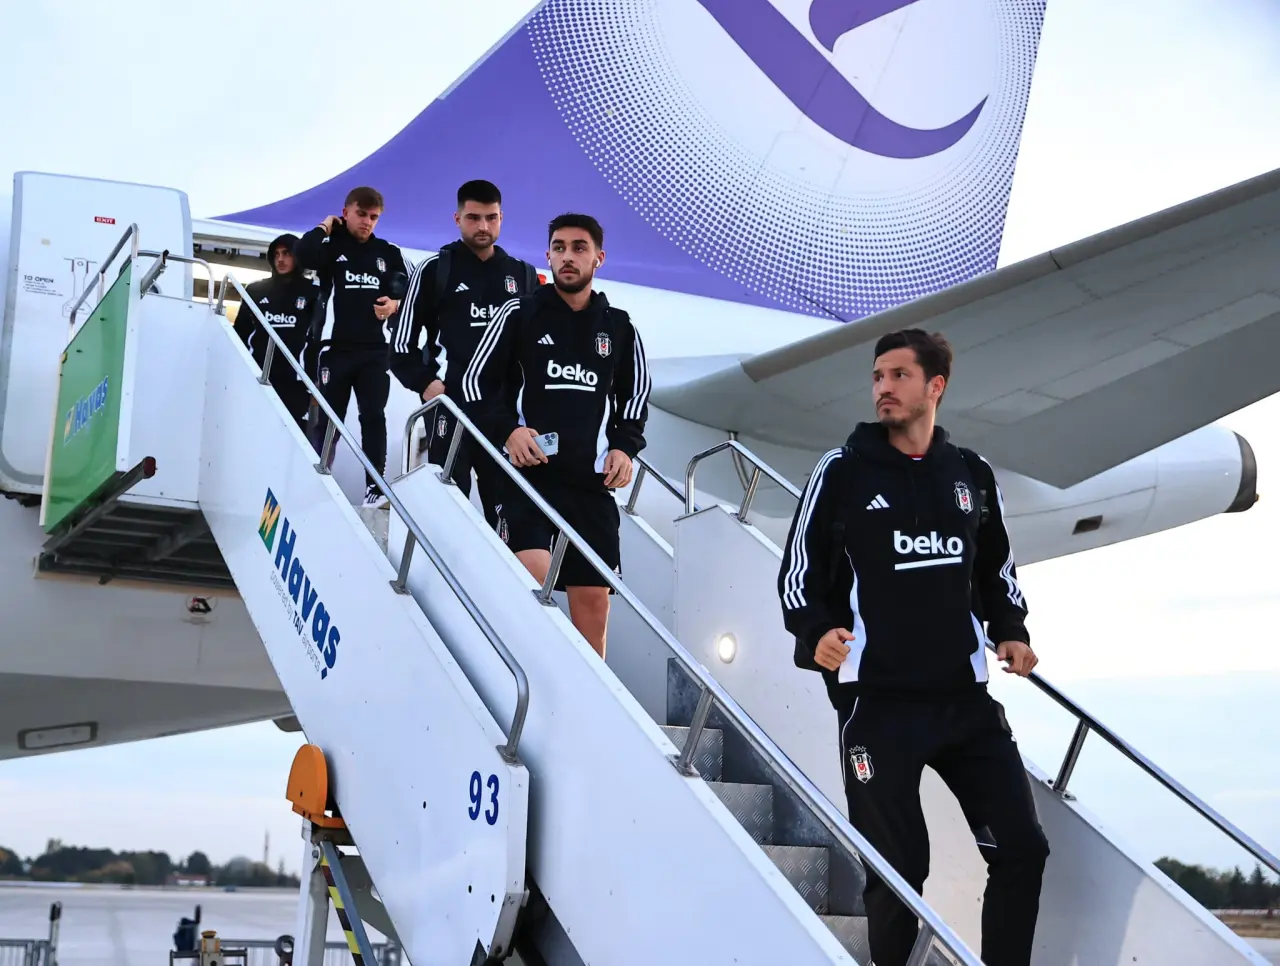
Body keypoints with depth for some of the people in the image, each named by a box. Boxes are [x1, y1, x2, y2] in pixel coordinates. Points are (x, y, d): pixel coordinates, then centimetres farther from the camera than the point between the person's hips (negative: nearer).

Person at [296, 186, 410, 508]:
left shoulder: (389, 252, 11)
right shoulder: (331, 246, 3)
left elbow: (409, 292, 14)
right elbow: (304, 255, -18)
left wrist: (395, 304, -7)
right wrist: (325, 227, -4)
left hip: (375, 349, 1)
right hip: (336, 347, -1)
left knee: (374, 416, -6)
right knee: (329, 417, 4)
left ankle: (375, 486, -8)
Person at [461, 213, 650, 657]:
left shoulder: (619, 327, 11)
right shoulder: (520, 313, 2)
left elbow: (636, 393, 20)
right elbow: (477, 380, 3)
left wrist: (625, 446, 4)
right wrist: (507, 430, -13)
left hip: (591, 481, 3)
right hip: (527, 471, -3)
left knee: (593, 596, 4)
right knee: (531, 575, -22)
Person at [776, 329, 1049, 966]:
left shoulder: (973, 476, 10)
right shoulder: (843, 471, -1)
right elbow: (798, 572, 2)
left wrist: (1011, 632, 8)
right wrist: (815, 633, -15)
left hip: (967, 697, 4)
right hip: (878, 701, -4)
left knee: (1021, 848, 3)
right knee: (899, 867, 2)